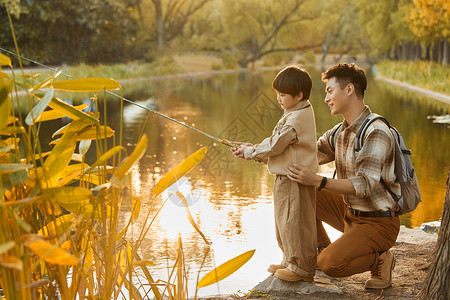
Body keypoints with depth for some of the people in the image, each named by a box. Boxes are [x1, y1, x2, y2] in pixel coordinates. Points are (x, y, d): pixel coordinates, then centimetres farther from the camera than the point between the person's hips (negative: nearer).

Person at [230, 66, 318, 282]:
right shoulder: (298, 114, 14)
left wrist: (250, 153, -6)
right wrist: (253, 150, 7)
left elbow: (275, 145, -19)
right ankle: (290, 262, 29)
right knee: (284, 222, 18)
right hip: (286, 178, 11)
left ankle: (302, 269, 7)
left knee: (294, 223, -3)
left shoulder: (297, 118, -19)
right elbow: (278, 145, 16)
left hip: (295, 181, -11)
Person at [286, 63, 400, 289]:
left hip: (378, 222, -8)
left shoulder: (376, 132, -23)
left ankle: (380, 259, 1)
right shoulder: (340, 132, 6)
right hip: (351, 212, 9)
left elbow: (364, 185, -30)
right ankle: (322, 248, 15)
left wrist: (317, 181, -38)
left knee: (330, 265, -26)